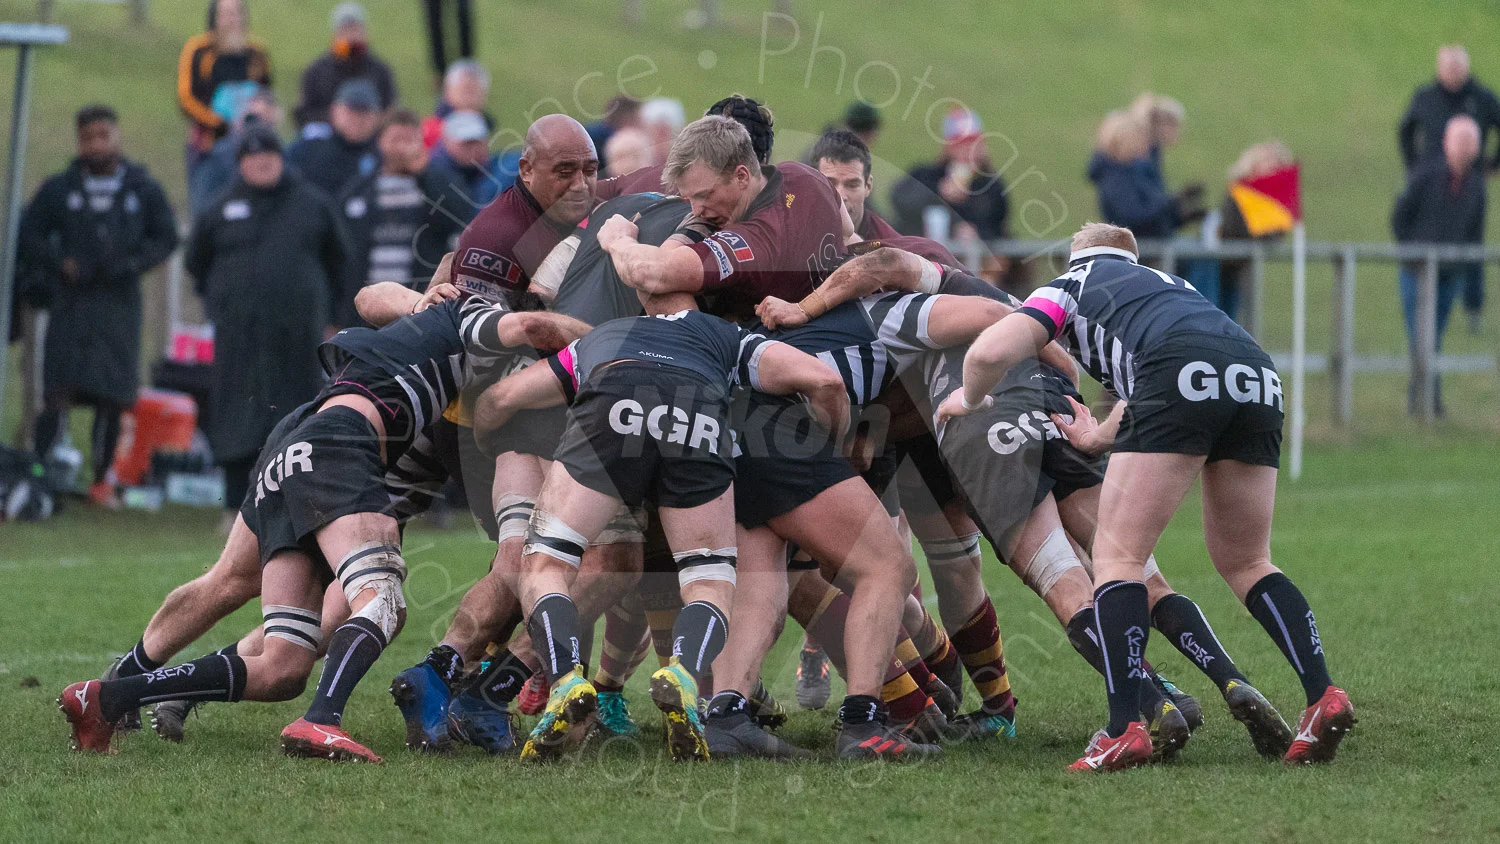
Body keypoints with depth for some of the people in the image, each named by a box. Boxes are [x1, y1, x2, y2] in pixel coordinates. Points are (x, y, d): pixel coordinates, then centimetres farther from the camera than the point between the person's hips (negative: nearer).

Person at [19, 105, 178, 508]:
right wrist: (59, 264, -7)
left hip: (119, 304, 1)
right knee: (58, 393, -12)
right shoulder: (58, 189, 7)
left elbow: (165, 238, 9)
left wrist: (128, 264, -7)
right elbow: (29, 234, 9)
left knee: (112, 398, 3)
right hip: (71, 304, -1)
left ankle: (101, 480, 12)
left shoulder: (144, 190, 8)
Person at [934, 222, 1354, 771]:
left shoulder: (1068, 288, 25)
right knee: (1245, 564, 19)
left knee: (1118, 557, 1)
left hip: (1184, 378, -6)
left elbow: (989, 353, 11)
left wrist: (969, 399, 31)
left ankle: (1125, 729, -13)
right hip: (1258, 378, 6)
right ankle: (1323, 696, 4)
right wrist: (1100, 438, 63)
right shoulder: (1167, 283, 42)